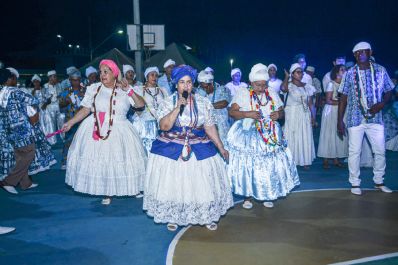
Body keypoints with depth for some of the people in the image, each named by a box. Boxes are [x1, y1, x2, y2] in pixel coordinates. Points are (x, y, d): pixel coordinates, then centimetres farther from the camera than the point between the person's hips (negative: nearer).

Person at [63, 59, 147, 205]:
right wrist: (70, 122, -3)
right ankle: (106, 192, 23)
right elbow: (85, 109, 4)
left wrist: (129, 90, -20)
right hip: (95, 130, 2)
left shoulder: (125, 89, 1)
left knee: (118, 160, 0)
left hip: (118, 131, -1)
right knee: (97, 161, 4)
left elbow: (141, 104, -9)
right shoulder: (94, 88, 4)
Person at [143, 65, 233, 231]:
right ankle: (172, 217, 27)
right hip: (172, 151, -1)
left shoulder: (204, 102, 3)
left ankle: (207, 217, 26)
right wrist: (178, 107, -23)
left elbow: (210, 127, 5)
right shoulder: (167, 103, -3)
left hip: (200, 150, 1)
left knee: (201, 183, 5)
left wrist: (221, 148, 4)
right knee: (173, 184, 5)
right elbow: (164, 126, -17)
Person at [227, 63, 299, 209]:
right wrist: (247, 114, -26)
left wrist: (279, 114, -13)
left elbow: (281, 111, 11)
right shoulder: (242, 93, -5)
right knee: (247, 166, -1)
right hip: (247, 136, -3)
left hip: (269, 136, 3)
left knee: (270, 165, 4)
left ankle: (266, 195, 23)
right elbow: (232, 112, -10)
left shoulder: (273, 94, 6)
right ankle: (247, 196, 16)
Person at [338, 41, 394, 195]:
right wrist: (340, 120, -2)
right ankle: (355, 183, 16)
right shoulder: (349, 74, -1)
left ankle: (379, 182, 26)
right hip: (355, 119, -1)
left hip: (375, 118, 2)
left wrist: (382, 104, -12)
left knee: (380, 151, 7)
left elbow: (388, 91, 9)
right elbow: (343, 98, 1)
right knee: (354, 152, 2)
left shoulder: (380, 71, 2)